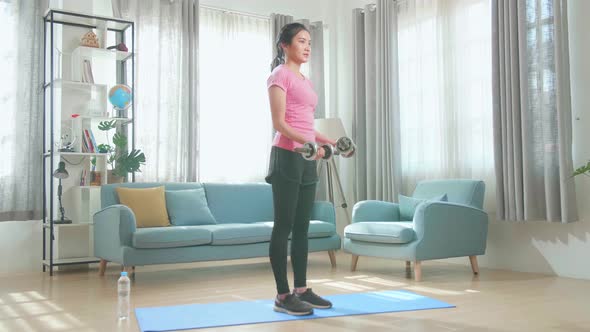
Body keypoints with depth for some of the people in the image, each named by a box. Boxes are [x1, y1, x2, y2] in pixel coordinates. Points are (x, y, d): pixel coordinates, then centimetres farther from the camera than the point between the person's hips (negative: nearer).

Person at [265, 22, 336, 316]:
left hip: (306, 159, 9)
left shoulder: (304, 80, 20)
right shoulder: (280, 75, -5)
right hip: (287, 157, -9)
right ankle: (282, 296, 1)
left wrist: (329, 141, 17)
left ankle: (301, 289, 18)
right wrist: (308, 143, -28)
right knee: (283, 226, -5)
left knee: (302, 226, 10)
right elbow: (280, 123, -15)